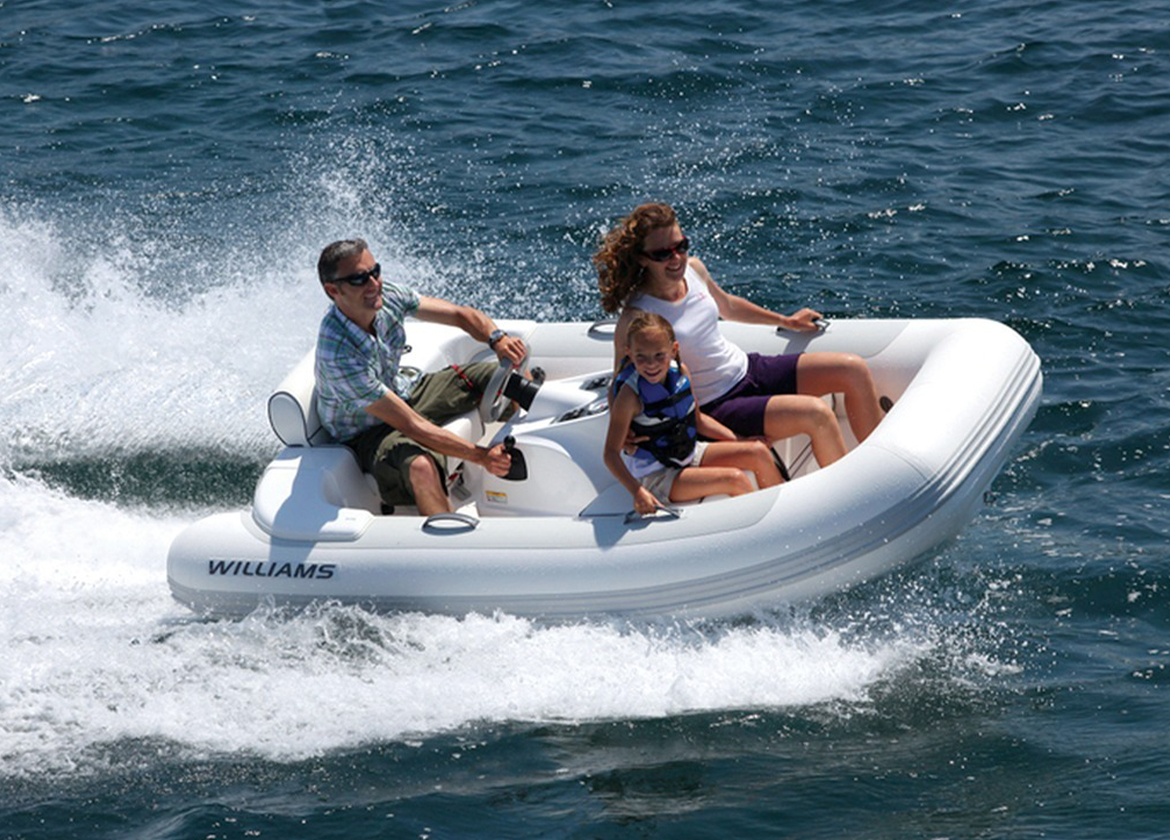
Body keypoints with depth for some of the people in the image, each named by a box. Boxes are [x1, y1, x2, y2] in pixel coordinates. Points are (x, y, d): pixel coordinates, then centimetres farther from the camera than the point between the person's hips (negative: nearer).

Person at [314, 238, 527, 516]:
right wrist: (480, 456, -36)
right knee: (421, 467, -40)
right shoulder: (337, 353, -36)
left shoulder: (387, 296, -17)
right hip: (368, 432, -8)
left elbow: (460, 315, -7)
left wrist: (497, 338, -29)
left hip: (405, 395, 8)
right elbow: (411, 426, -35)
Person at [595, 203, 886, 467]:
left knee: (854, 370, 0)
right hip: (717, 409, -8)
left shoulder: (693, 269, -2)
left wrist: (785, 321, 33)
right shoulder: (635, 320, -23)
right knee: (816, 415, -28)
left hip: (749, 370, 8)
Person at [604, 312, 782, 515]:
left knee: (759, 453, -1)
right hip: (655, 475, -7)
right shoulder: (630, 395, -23)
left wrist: (737, 440, 5)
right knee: (736, 479, -22)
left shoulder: (679, 371, -3)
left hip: (689, 454, 7)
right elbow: (612, 453, -24)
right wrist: (637, 491, -36)